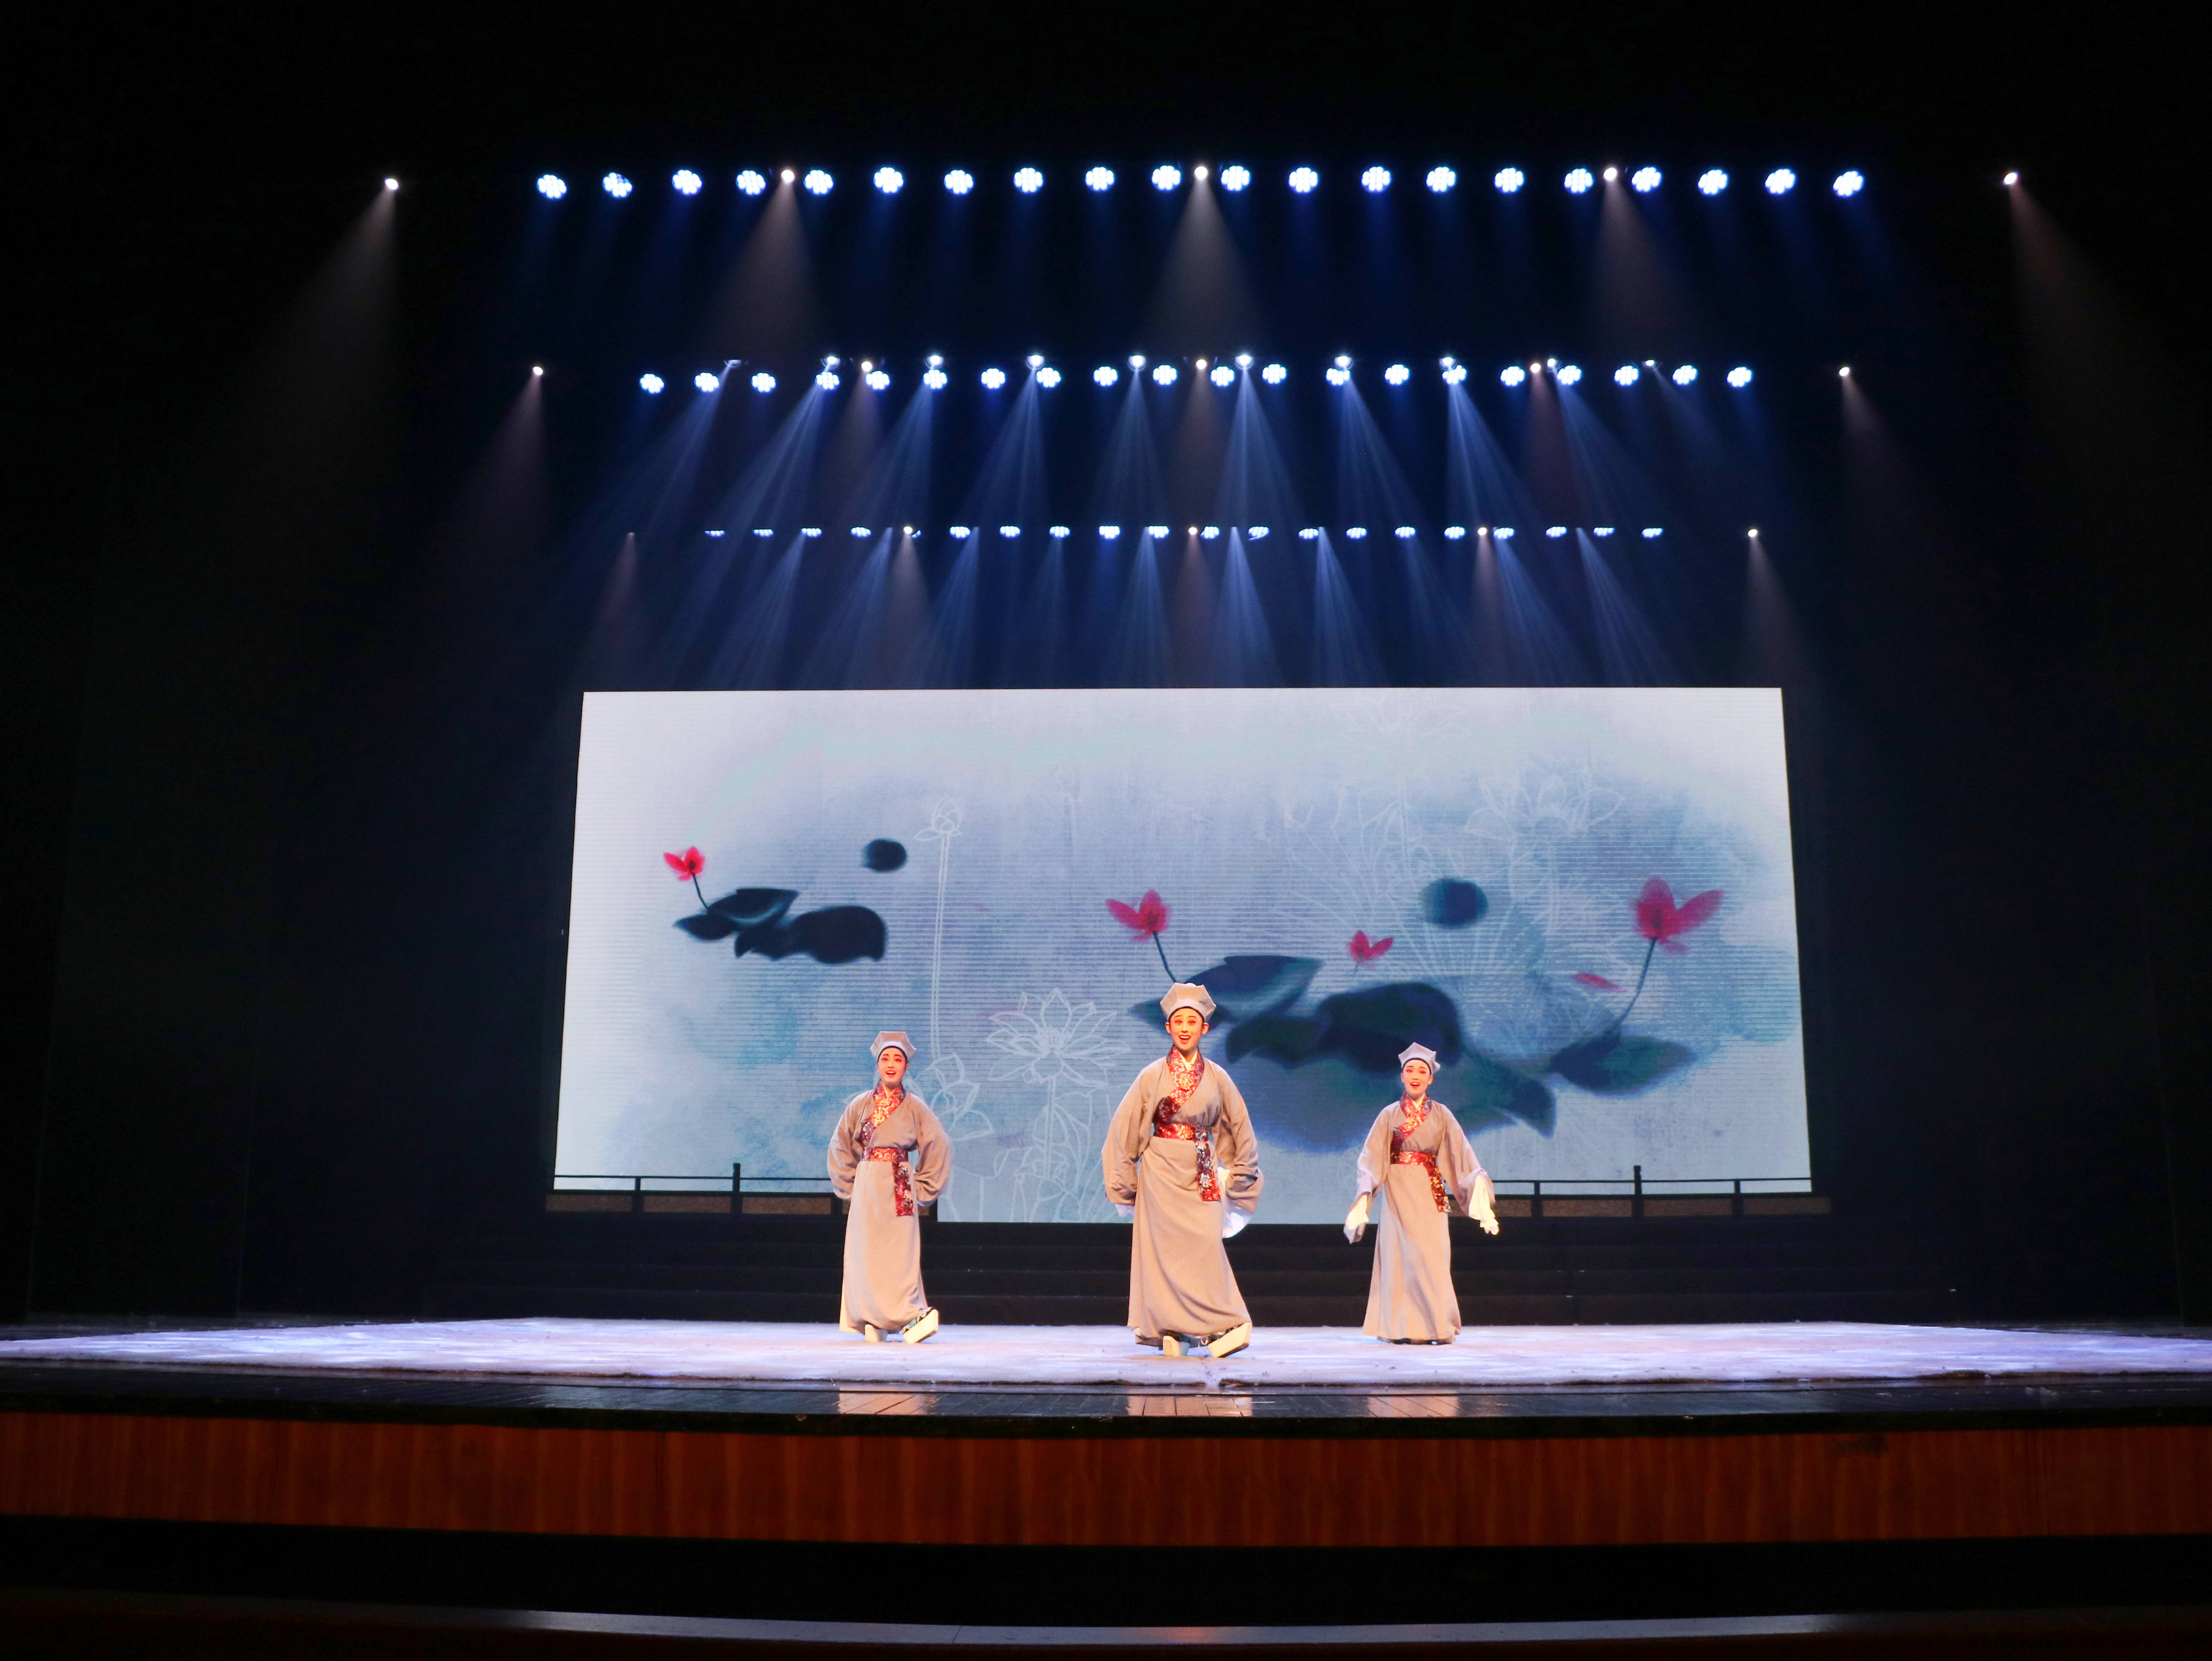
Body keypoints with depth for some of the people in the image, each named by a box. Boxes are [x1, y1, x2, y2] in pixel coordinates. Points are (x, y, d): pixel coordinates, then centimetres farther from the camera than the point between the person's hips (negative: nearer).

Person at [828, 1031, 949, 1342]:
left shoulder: (915, 1107, 3)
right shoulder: (860, 1105, 6)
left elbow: (938, 1150, 6)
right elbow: (841, 1148, 14)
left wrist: (922, 1190, 4)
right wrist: (849, 1186, 9)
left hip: (900, 1187, -1)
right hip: (867, 1186, 2)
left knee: (900, 1252, -7)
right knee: (867, 1252, -1)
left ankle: (910, 1315, -4)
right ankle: (872, 1321, 5)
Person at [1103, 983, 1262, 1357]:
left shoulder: (1216, 1078, 4)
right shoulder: (1153, 1076, 0)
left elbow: (1239, 1129, 14)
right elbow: (1125, 1130, 4)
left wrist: (1239, 1174, 14)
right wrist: (1124, 1183, 5)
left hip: (1202, 1174, 1)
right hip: (1163, 1172, -1)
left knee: (1203, 1246, -8)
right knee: (1167, 1248, -4)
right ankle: (1170, 1329, 4)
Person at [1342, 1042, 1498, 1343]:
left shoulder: (1441, 1115, 7)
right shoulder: (1390, 1115, 4)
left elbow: (1461, 1155, 2)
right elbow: (1373, 1158, 0)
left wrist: (1479, 1185, -12)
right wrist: (1365, 1196, -12)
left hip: (1430, 1192, 1)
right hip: (1399, 1192, -1)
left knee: (1432, 1257, -5)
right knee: (1401, 1256, -2)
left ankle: (1436, 1327, 2)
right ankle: (1403, 1328, 3)